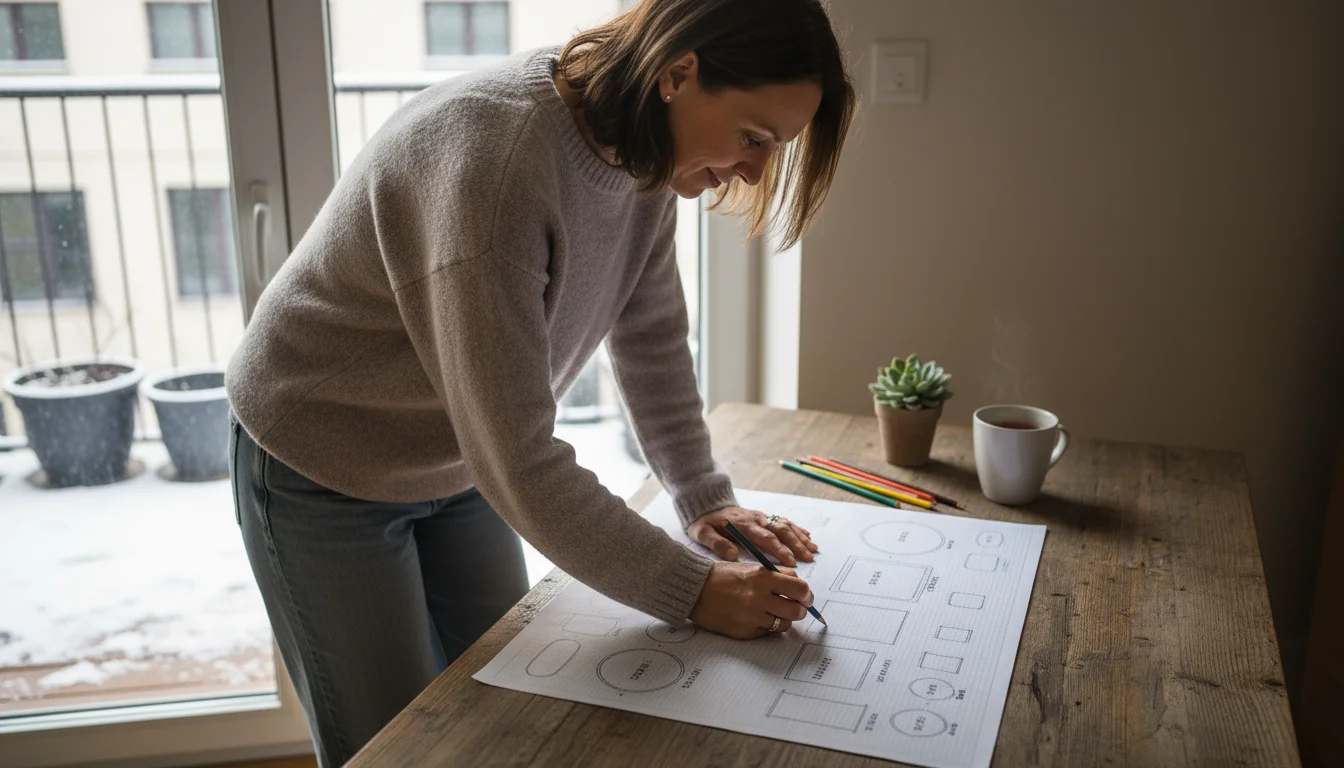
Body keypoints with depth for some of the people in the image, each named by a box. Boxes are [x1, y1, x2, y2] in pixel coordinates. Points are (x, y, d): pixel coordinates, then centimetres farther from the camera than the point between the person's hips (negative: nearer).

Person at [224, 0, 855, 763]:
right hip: (324, 475, -7)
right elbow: (518, 458, -36)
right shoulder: (492, 156, -36)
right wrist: (691, 590, -30)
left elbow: (651, 335, 1)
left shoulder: (643, 146, -11)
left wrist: (706, 498, -5)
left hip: (459, 460, 7)